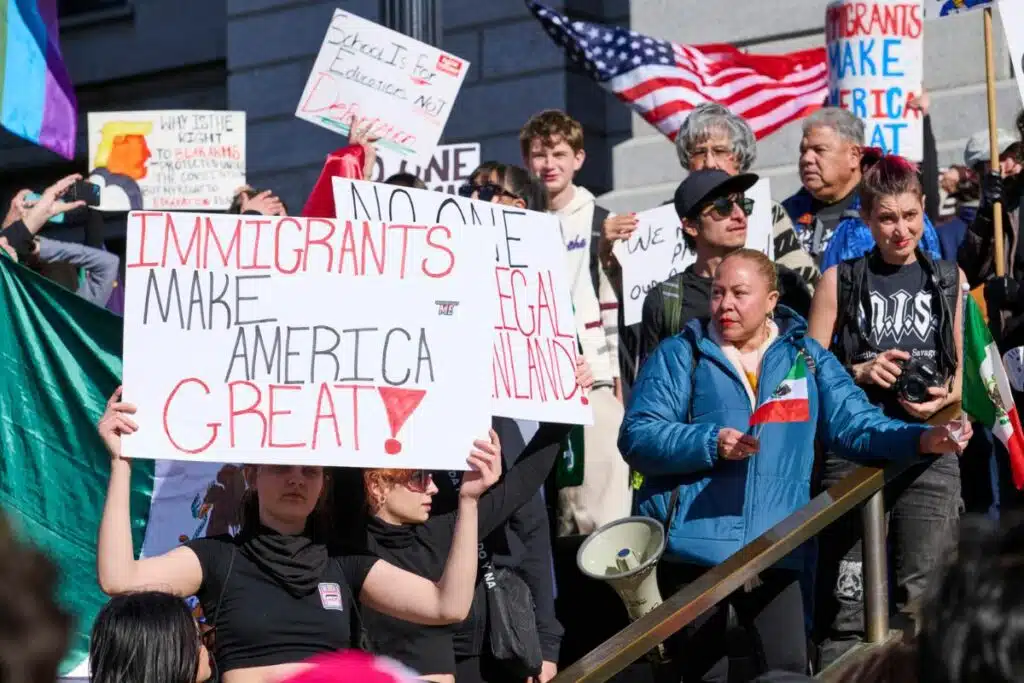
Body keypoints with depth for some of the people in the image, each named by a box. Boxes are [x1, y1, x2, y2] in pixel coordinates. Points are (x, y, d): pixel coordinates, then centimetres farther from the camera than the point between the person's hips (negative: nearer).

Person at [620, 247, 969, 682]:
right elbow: (637, 436, -6)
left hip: (774, 550, 2)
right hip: (694, 545, -2)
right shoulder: (679, 356, 3)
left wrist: (922, 439, -10)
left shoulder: (806, 357, 12)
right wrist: (711, 444, -20)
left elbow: (854, 422, 7)